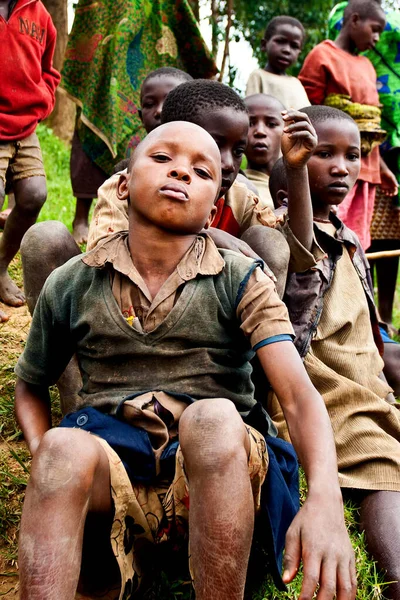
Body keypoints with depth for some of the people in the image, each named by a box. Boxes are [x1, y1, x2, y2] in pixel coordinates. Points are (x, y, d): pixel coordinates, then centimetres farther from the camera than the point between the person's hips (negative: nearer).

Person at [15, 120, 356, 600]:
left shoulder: (242, 281, 2)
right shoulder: (71, 285, 8)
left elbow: (299, 395, -11)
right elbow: (30, 386, 21)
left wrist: (324, 500, -31)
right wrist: (44, 459, -3)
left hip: (215, 468, 0)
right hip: (111, 466, 1)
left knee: (213, 417, -34)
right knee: (64, 446, -32)